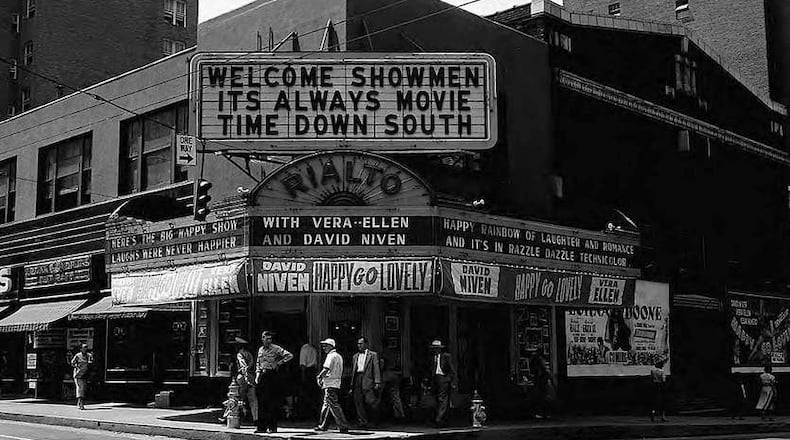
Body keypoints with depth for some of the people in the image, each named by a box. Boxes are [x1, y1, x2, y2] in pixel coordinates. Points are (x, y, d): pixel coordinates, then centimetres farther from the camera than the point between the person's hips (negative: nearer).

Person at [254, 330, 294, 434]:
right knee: (261, 402, 4)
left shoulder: (275, 348, -4)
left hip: (271, 375, -6)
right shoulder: (260, 349, 13)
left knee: (272, 402, -5)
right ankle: (262, 426, 9)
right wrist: (257, 374, 9)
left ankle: (272, 427, -1)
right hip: (262, 375, 6)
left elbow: (289, 355, -9)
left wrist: (278, 363, -10)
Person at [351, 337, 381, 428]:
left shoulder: (373, 355, 6)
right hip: (357, 381, 5)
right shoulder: (355, 356, 21)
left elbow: (376, 369, -1)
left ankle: (377, 419, 9)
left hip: (368, 381, -5)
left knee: (369, 401, -13)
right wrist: (352, 385, 16)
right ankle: (363, 422, 3)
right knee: (358, 403, -1)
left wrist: (377, 382, -10)